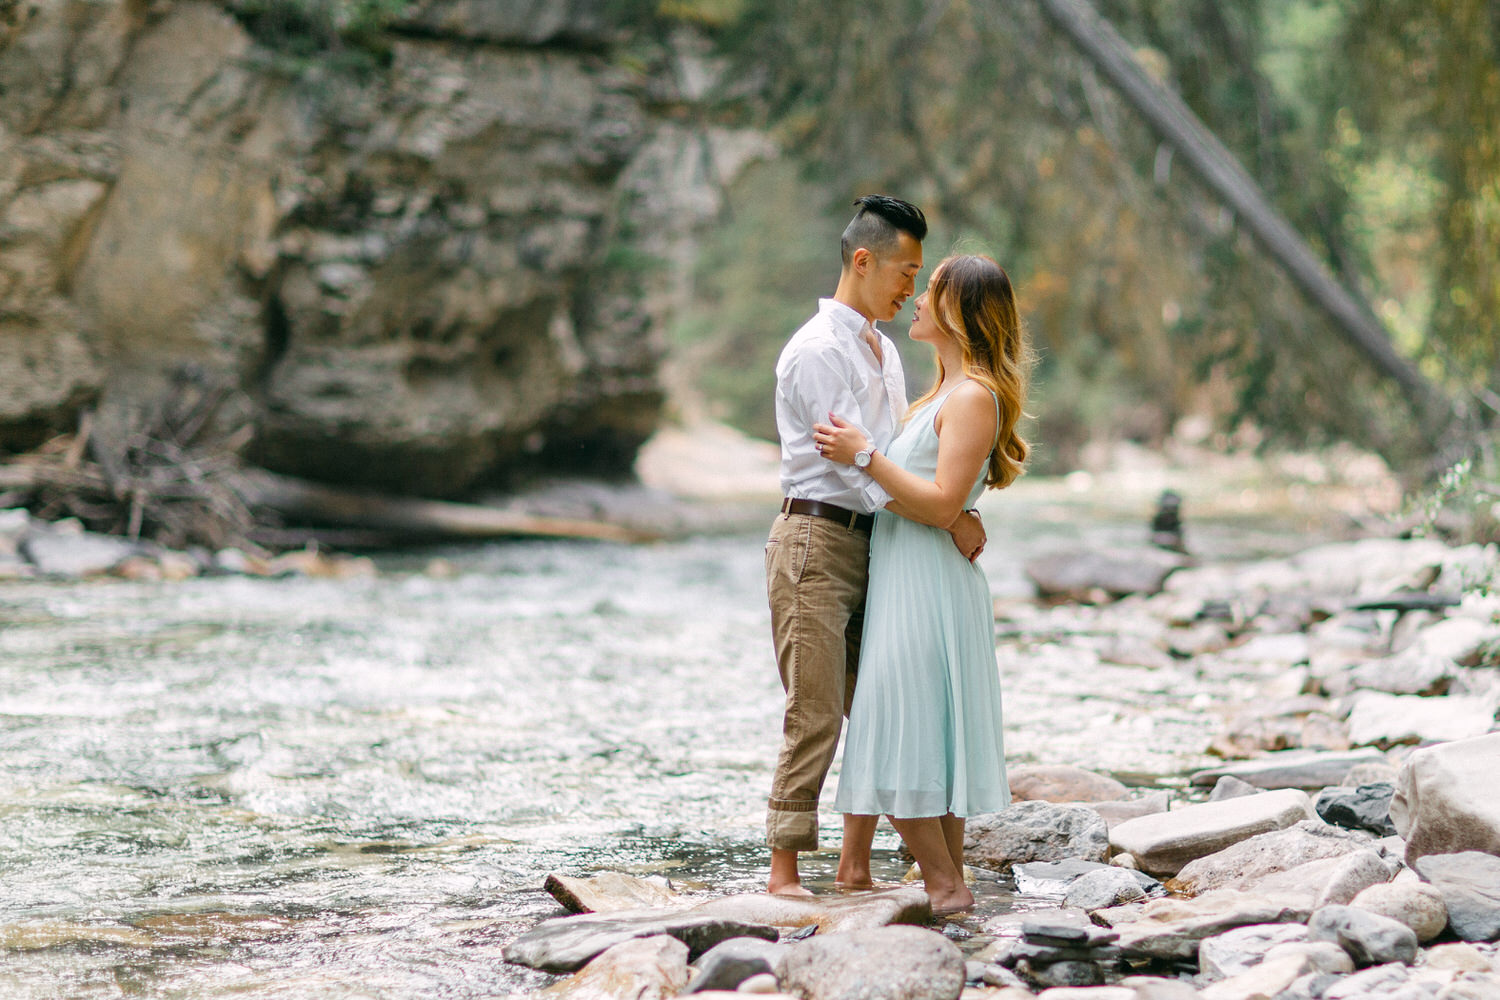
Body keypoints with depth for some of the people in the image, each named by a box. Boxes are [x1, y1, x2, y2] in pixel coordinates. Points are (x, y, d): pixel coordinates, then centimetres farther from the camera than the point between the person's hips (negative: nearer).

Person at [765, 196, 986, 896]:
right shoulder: (816, 351, -11)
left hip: (875, 542, 9)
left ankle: (855, 867, 13)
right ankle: (784, 873, -5)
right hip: (818, 538, -9)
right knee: (816, 715, -10)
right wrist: (951, 519, -18)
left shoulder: (884, 350, 19)